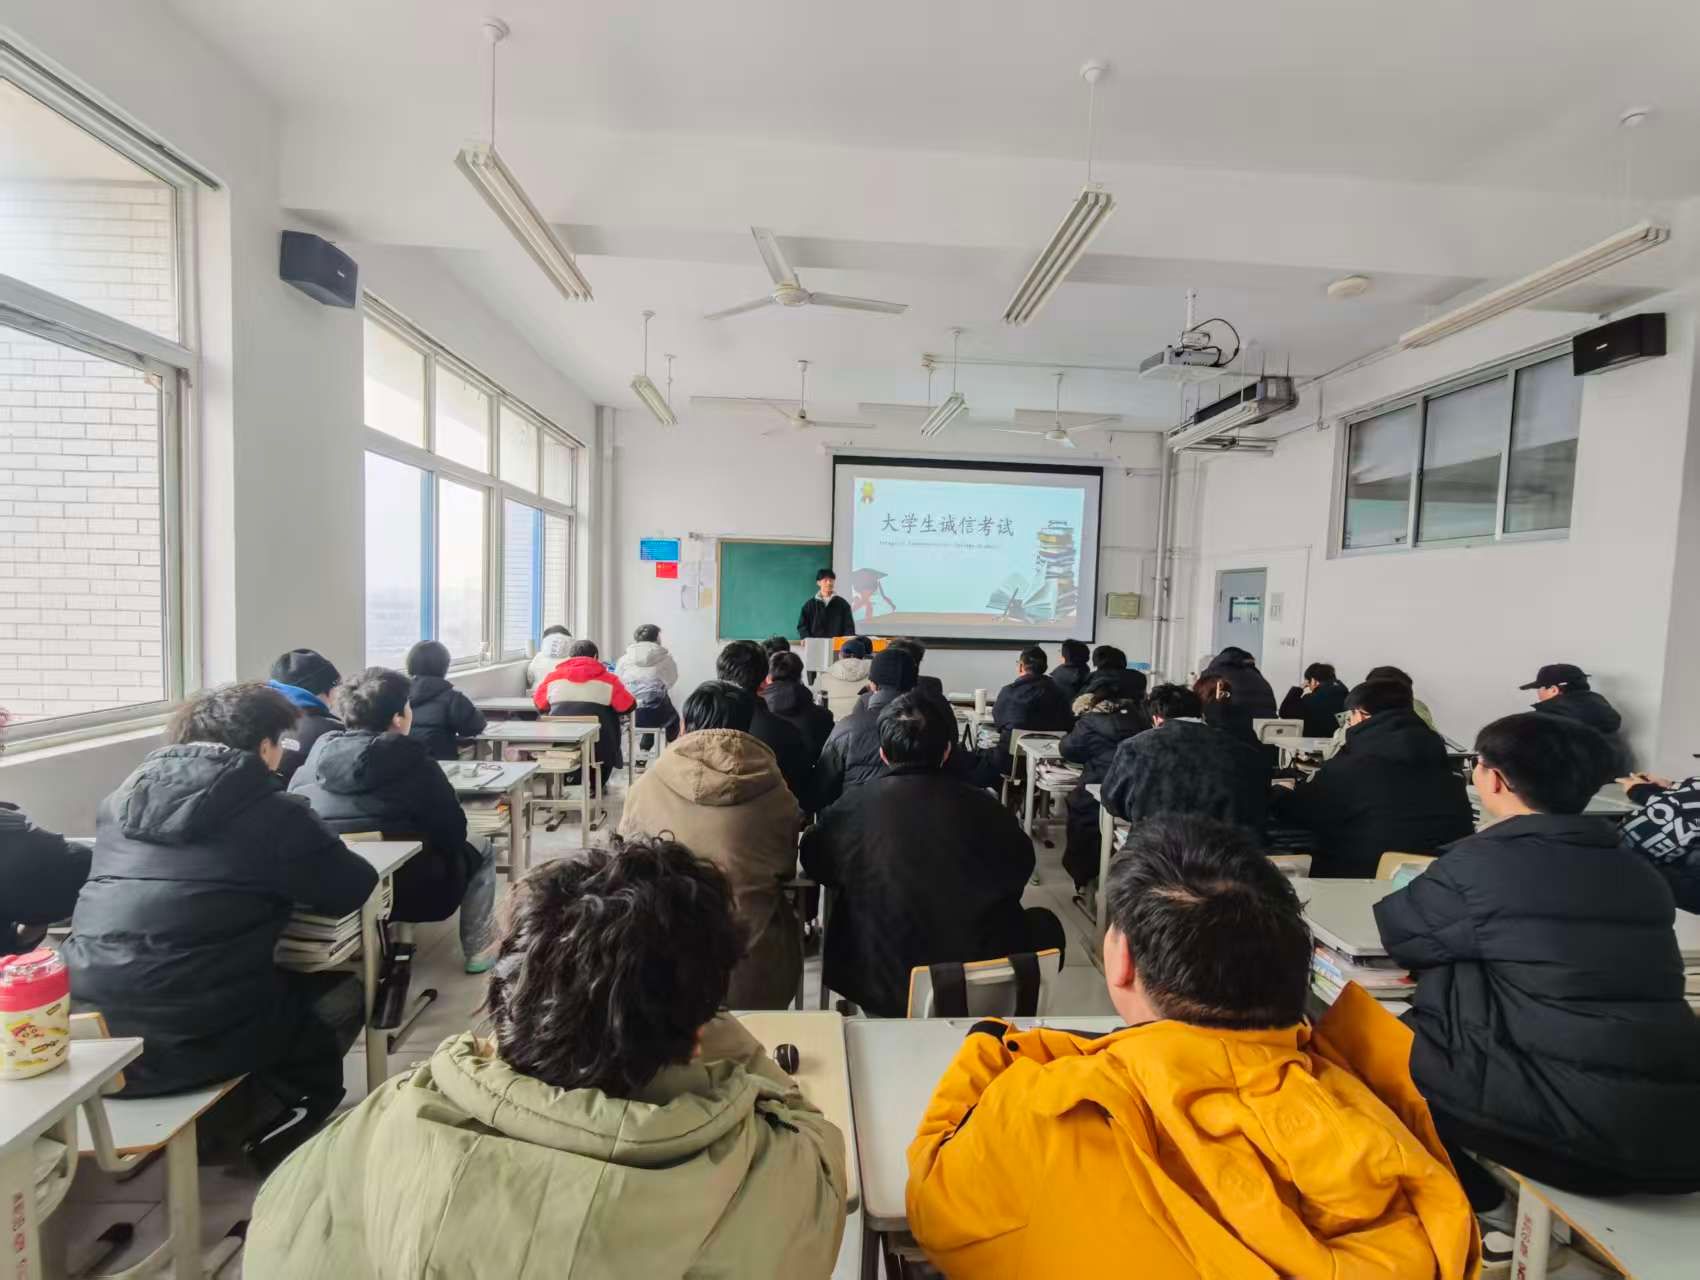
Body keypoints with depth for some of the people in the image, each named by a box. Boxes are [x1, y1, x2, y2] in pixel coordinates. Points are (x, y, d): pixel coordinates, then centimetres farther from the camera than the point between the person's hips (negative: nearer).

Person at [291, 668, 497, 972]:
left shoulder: (318, 754, -5)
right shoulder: (414, 763, -18)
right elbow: (454, 834, -12)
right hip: (406, 892, -6)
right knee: (481, 853, 17)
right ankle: (476, 951, 20)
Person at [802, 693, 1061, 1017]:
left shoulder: (853, 806, -13)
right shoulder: (984, 806, -12)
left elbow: (814, 863, 8)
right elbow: (1021, 867, 10)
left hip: (880, 986, 0)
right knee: (1045, 924, 24)